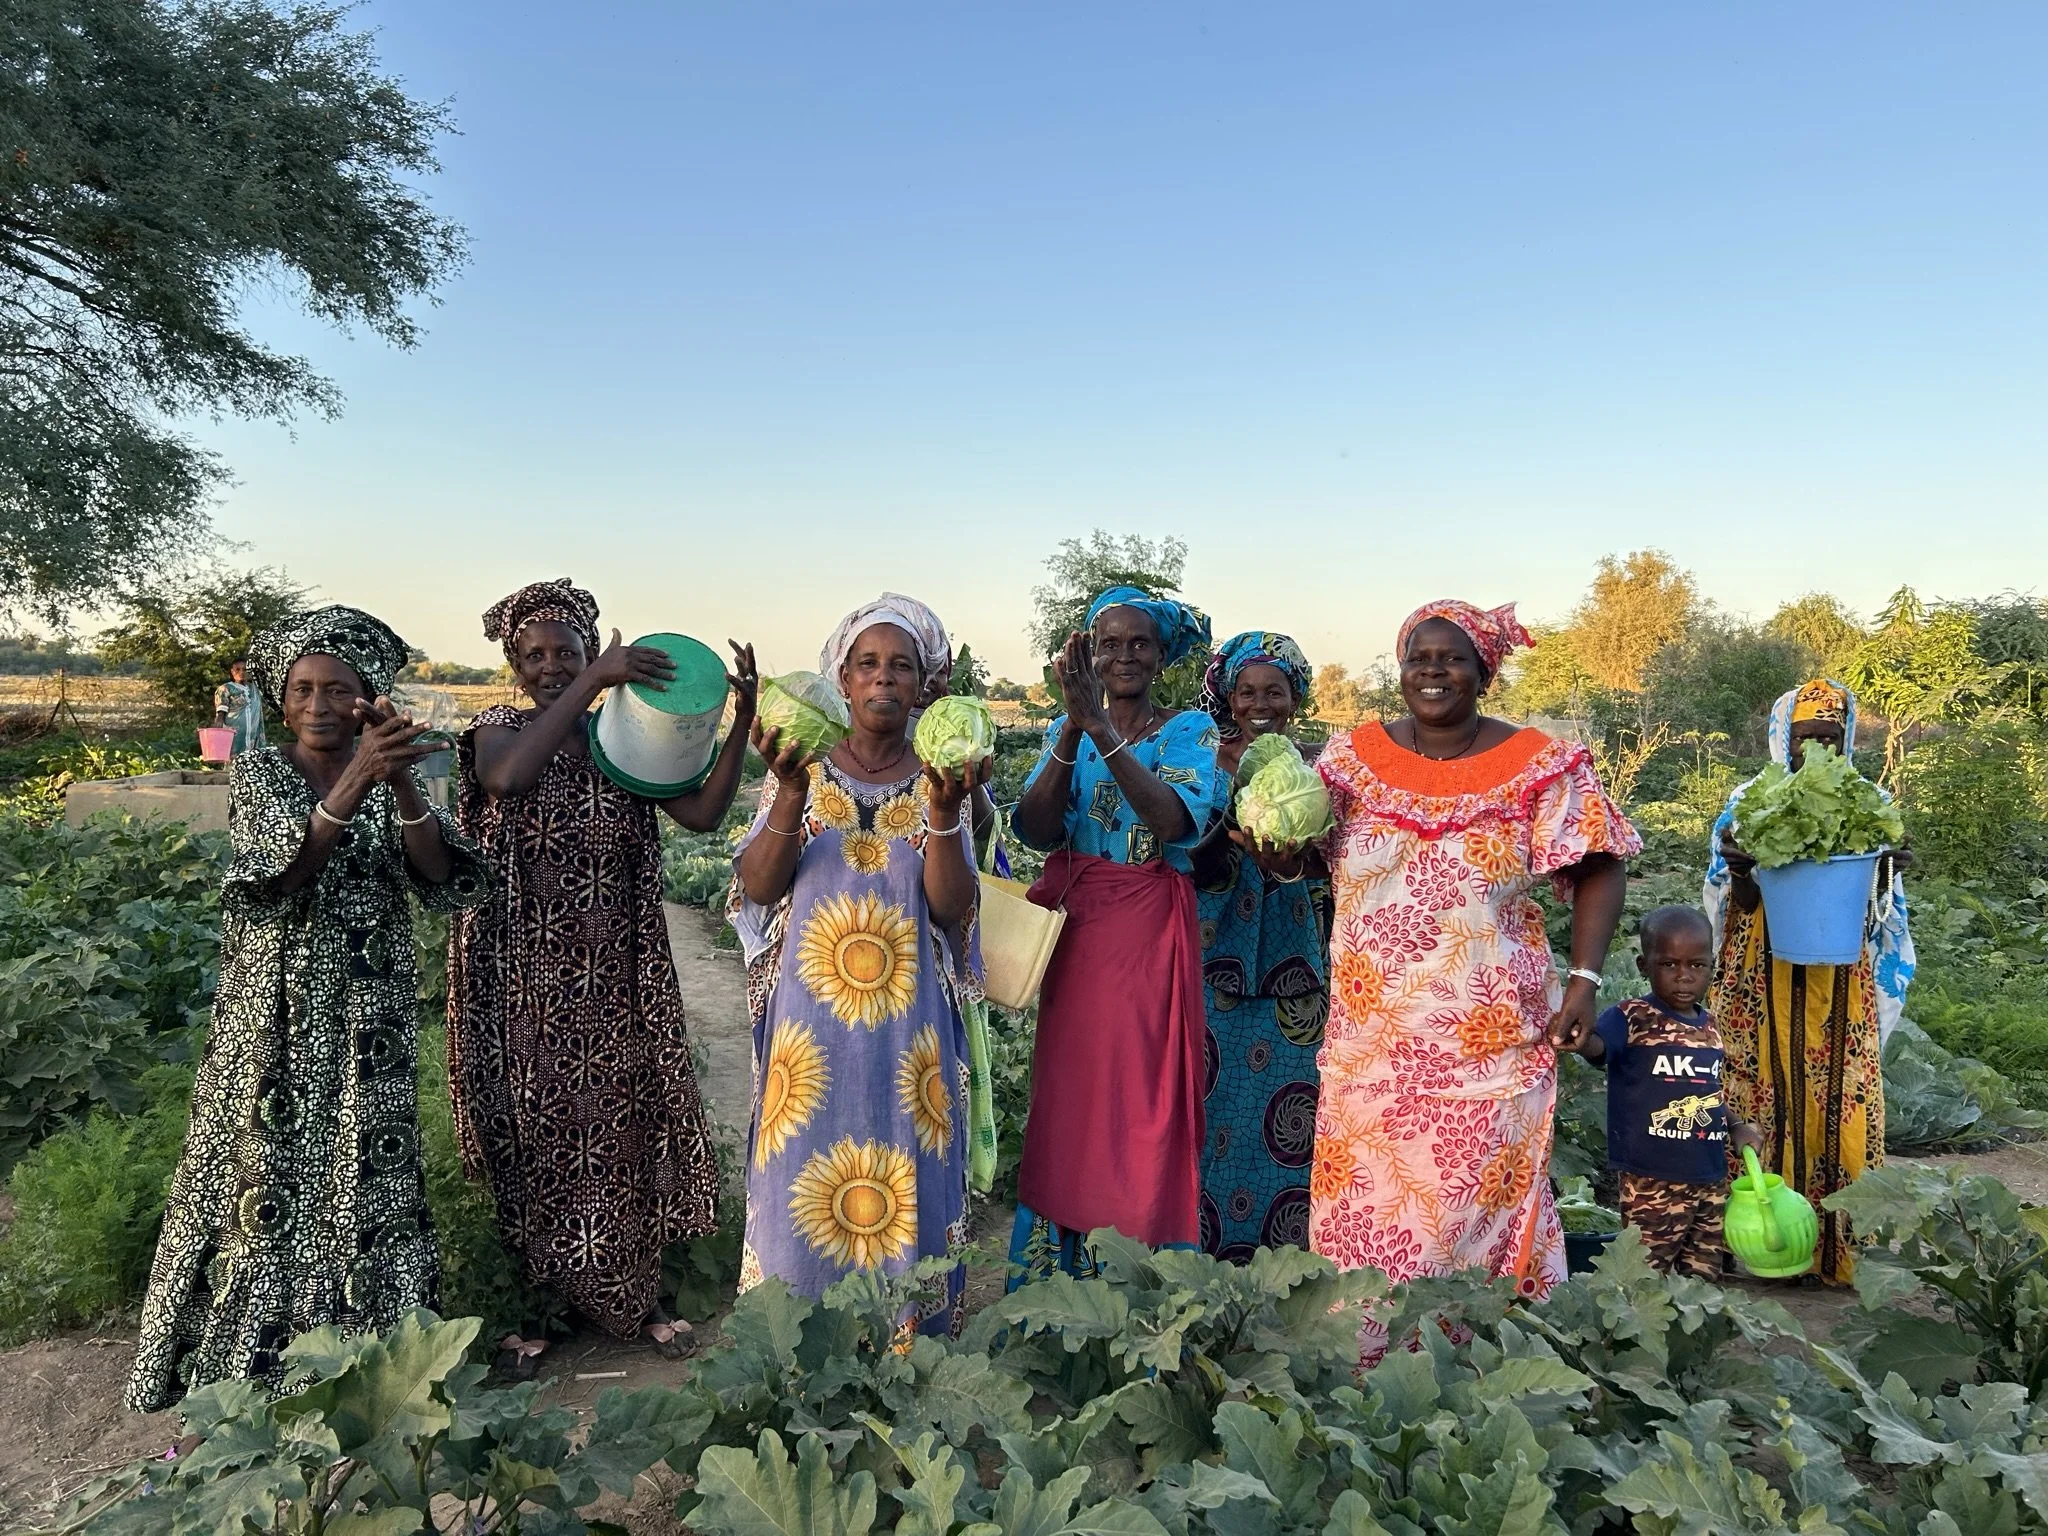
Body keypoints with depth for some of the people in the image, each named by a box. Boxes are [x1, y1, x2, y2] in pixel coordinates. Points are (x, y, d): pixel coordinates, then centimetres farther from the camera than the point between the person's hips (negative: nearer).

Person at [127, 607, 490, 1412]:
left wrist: (400, 782, -27)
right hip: (275, 1013, -1)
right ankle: (242, 1360, 18)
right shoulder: (258, 772, -1)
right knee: (267, 1173, 4)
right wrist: (356, 780, -32)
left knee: (364, 1175, 7)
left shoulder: (391, 779, 3)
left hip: (368, 1015, 2)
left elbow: (441, 878, -12)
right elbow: (279, 869, -19)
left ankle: (365, 1343, 21)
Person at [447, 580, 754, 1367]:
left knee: (626, 1125, 10)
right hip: (525, 977, -2)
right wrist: (593, 683, -32)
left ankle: (637, 1294, 27)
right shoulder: (496, 731, -3)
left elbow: (702, 813, -9)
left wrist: (742, 719, -20)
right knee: (528, 1132, 7)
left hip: (616, 976, 3)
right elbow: (510, 778, -29)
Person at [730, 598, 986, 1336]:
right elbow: (757, 887, -6)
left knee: (908, 1195, 5)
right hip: (811, 1023, 0)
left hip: (910, 1027, 0)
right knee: (803, 1185, 4)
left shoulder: (940, 780, 3)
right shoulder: (803, 768, 4)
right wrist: (792, 791, -20)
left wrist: (944, 812, -22)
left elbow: (952, 908, -7)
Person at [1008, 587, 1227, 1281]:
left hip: (1149, 937, -3)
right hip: (1073, 935, 3)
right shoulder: (1067, 729, 8)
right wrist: (1074, 729, -20)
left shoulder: (1189, 728, -2)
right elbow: (1036, 829, -8)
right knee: (1066, 1100, 8)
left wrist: (1102, 732, -28)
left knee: (1142, 1104, -1)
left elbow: (1178, 822, -21)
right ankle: (1059, 1272, 24)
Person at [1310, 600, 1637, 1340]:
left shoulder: (1538, 765, -2)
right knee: (1365, 1203, 8)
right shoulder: (1353, 755, 5)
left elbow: (1598, 870, 0)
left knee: (1483, 1201, 4)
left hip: (1491, 1040, -2)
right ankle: (1364, 1350, 26)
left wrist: (1584, 978, -9)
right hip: (1372, 1039, 2)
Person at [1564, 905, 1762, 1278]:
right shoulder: (1632, 1018, -10)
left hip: (1711, 1179, 6)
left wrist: (1736, 1127, 7)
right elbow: (1597, 1046, -30)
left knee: (1704, 1281, 17)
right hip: (1652, 1182, -6)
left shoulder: (1710, 1027, 10)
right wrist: (1578, 1035, -51)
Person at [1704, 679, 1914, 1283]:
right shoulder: (1749, 802, 1)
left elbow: (1876, 909, 6)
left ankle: (1839, 1245, 12)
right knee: (1767, 1095, 0)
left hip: (1841, 985, 2)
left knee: (1841, 1102, 1)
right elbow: (1730, 902, -1)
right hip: (1765, 981, -2)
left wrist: (1884, 873, -15)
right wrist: (1737, 871, -22)